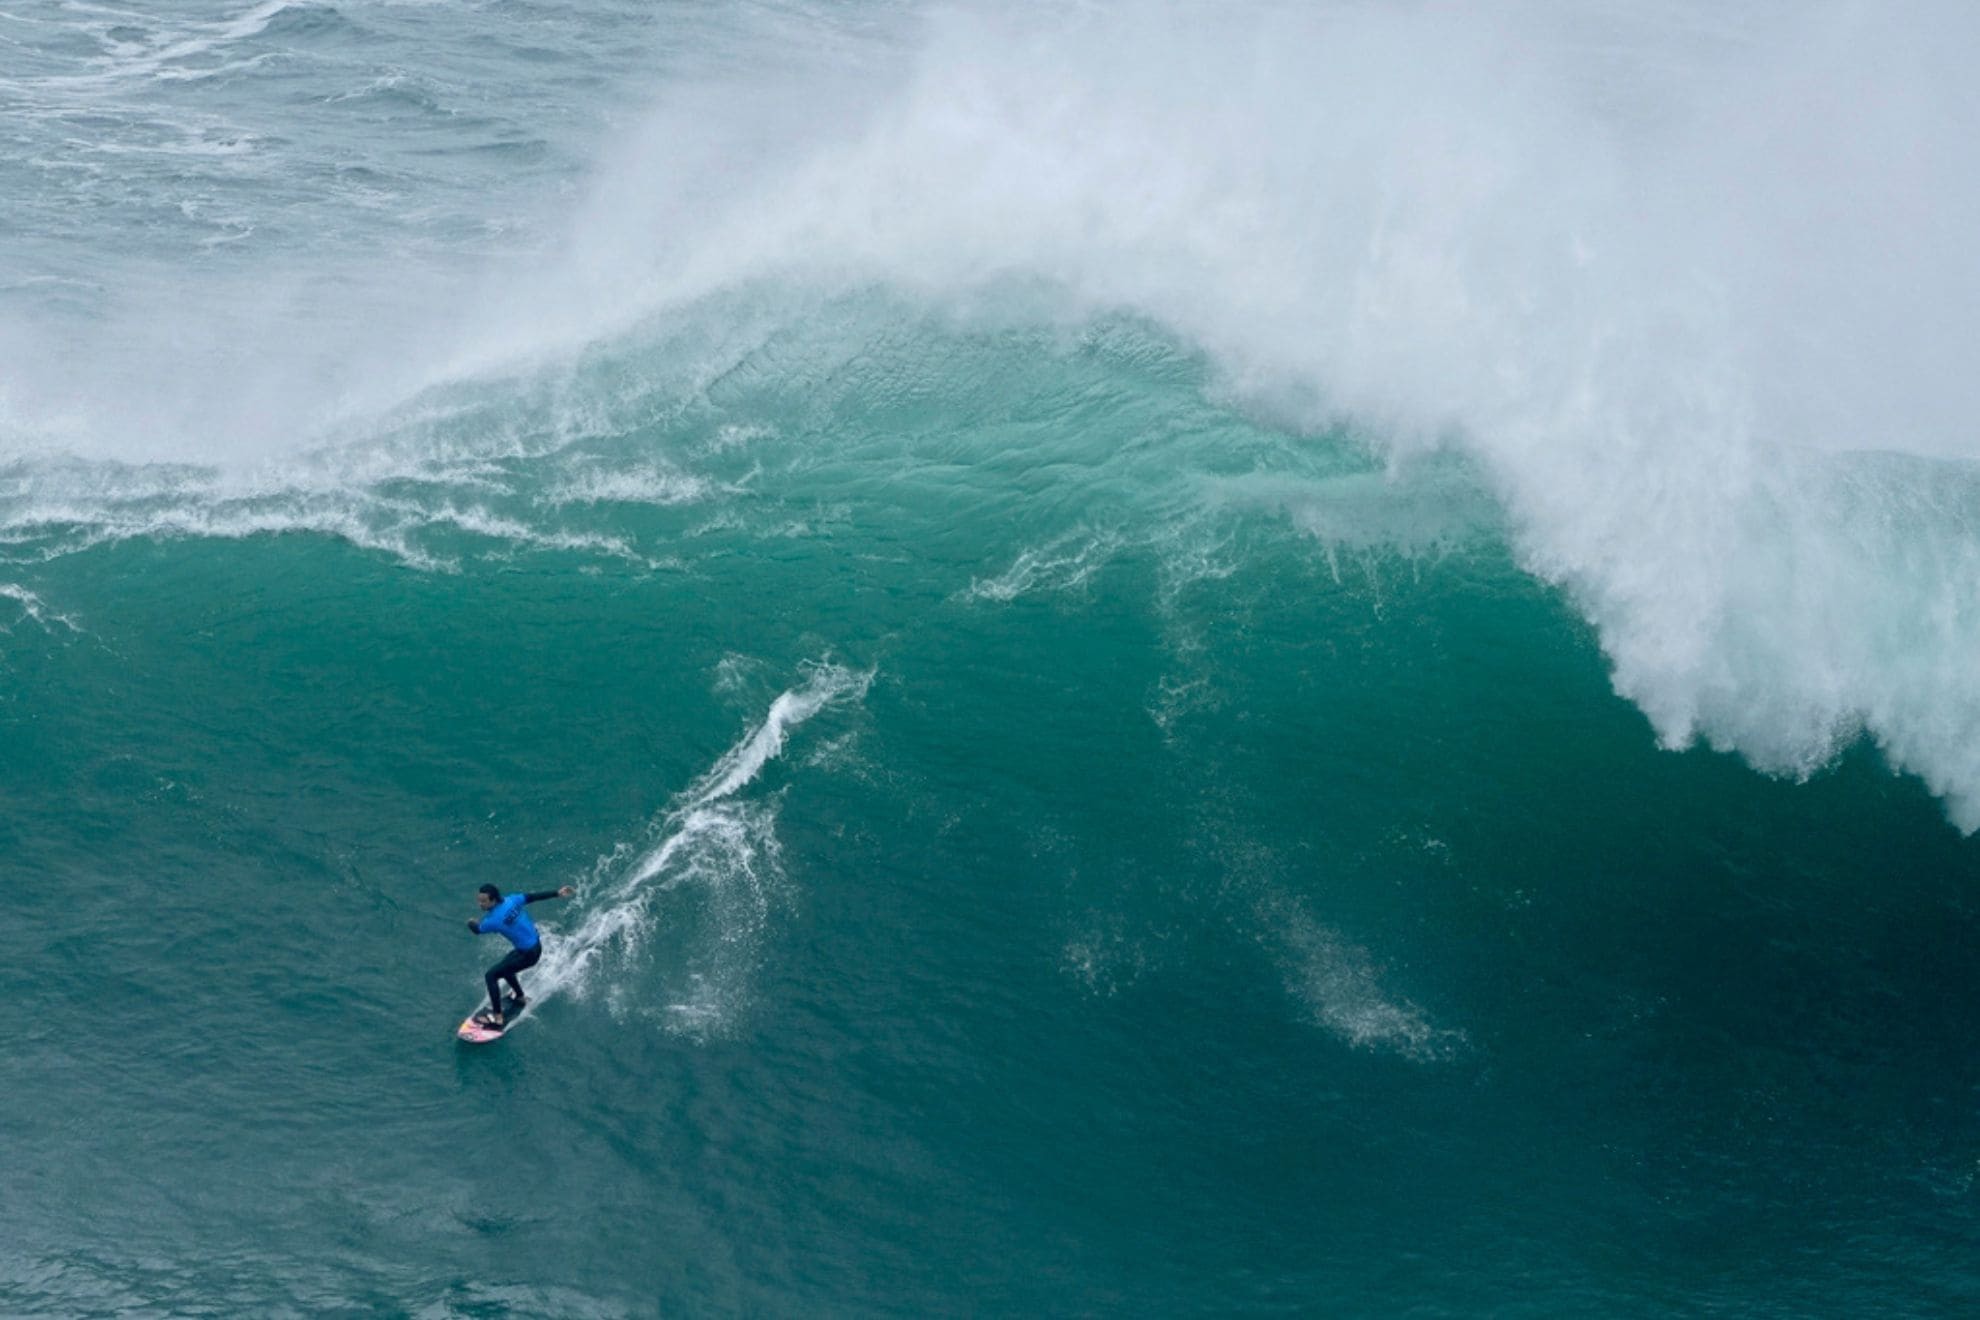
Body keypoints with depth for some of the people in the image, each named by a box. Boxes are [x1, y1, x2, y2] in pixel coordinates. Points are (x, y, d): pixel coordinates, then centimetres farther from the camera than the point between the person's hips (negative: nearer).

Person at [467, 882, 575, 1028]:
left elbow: (477, 929, -5)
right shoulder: (511, 900, -8)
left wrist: (471, 922, 19)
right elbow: (535, 896, 2)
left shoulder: (493, 920, -25)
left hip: (529, 954, -9)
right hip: (536, 943, 9)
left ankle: (497, 1018, -4)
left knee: (491, 975, -5)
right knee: (505, 966, 29)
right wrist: (557, 893, 13)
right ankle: (520, 998, 44)